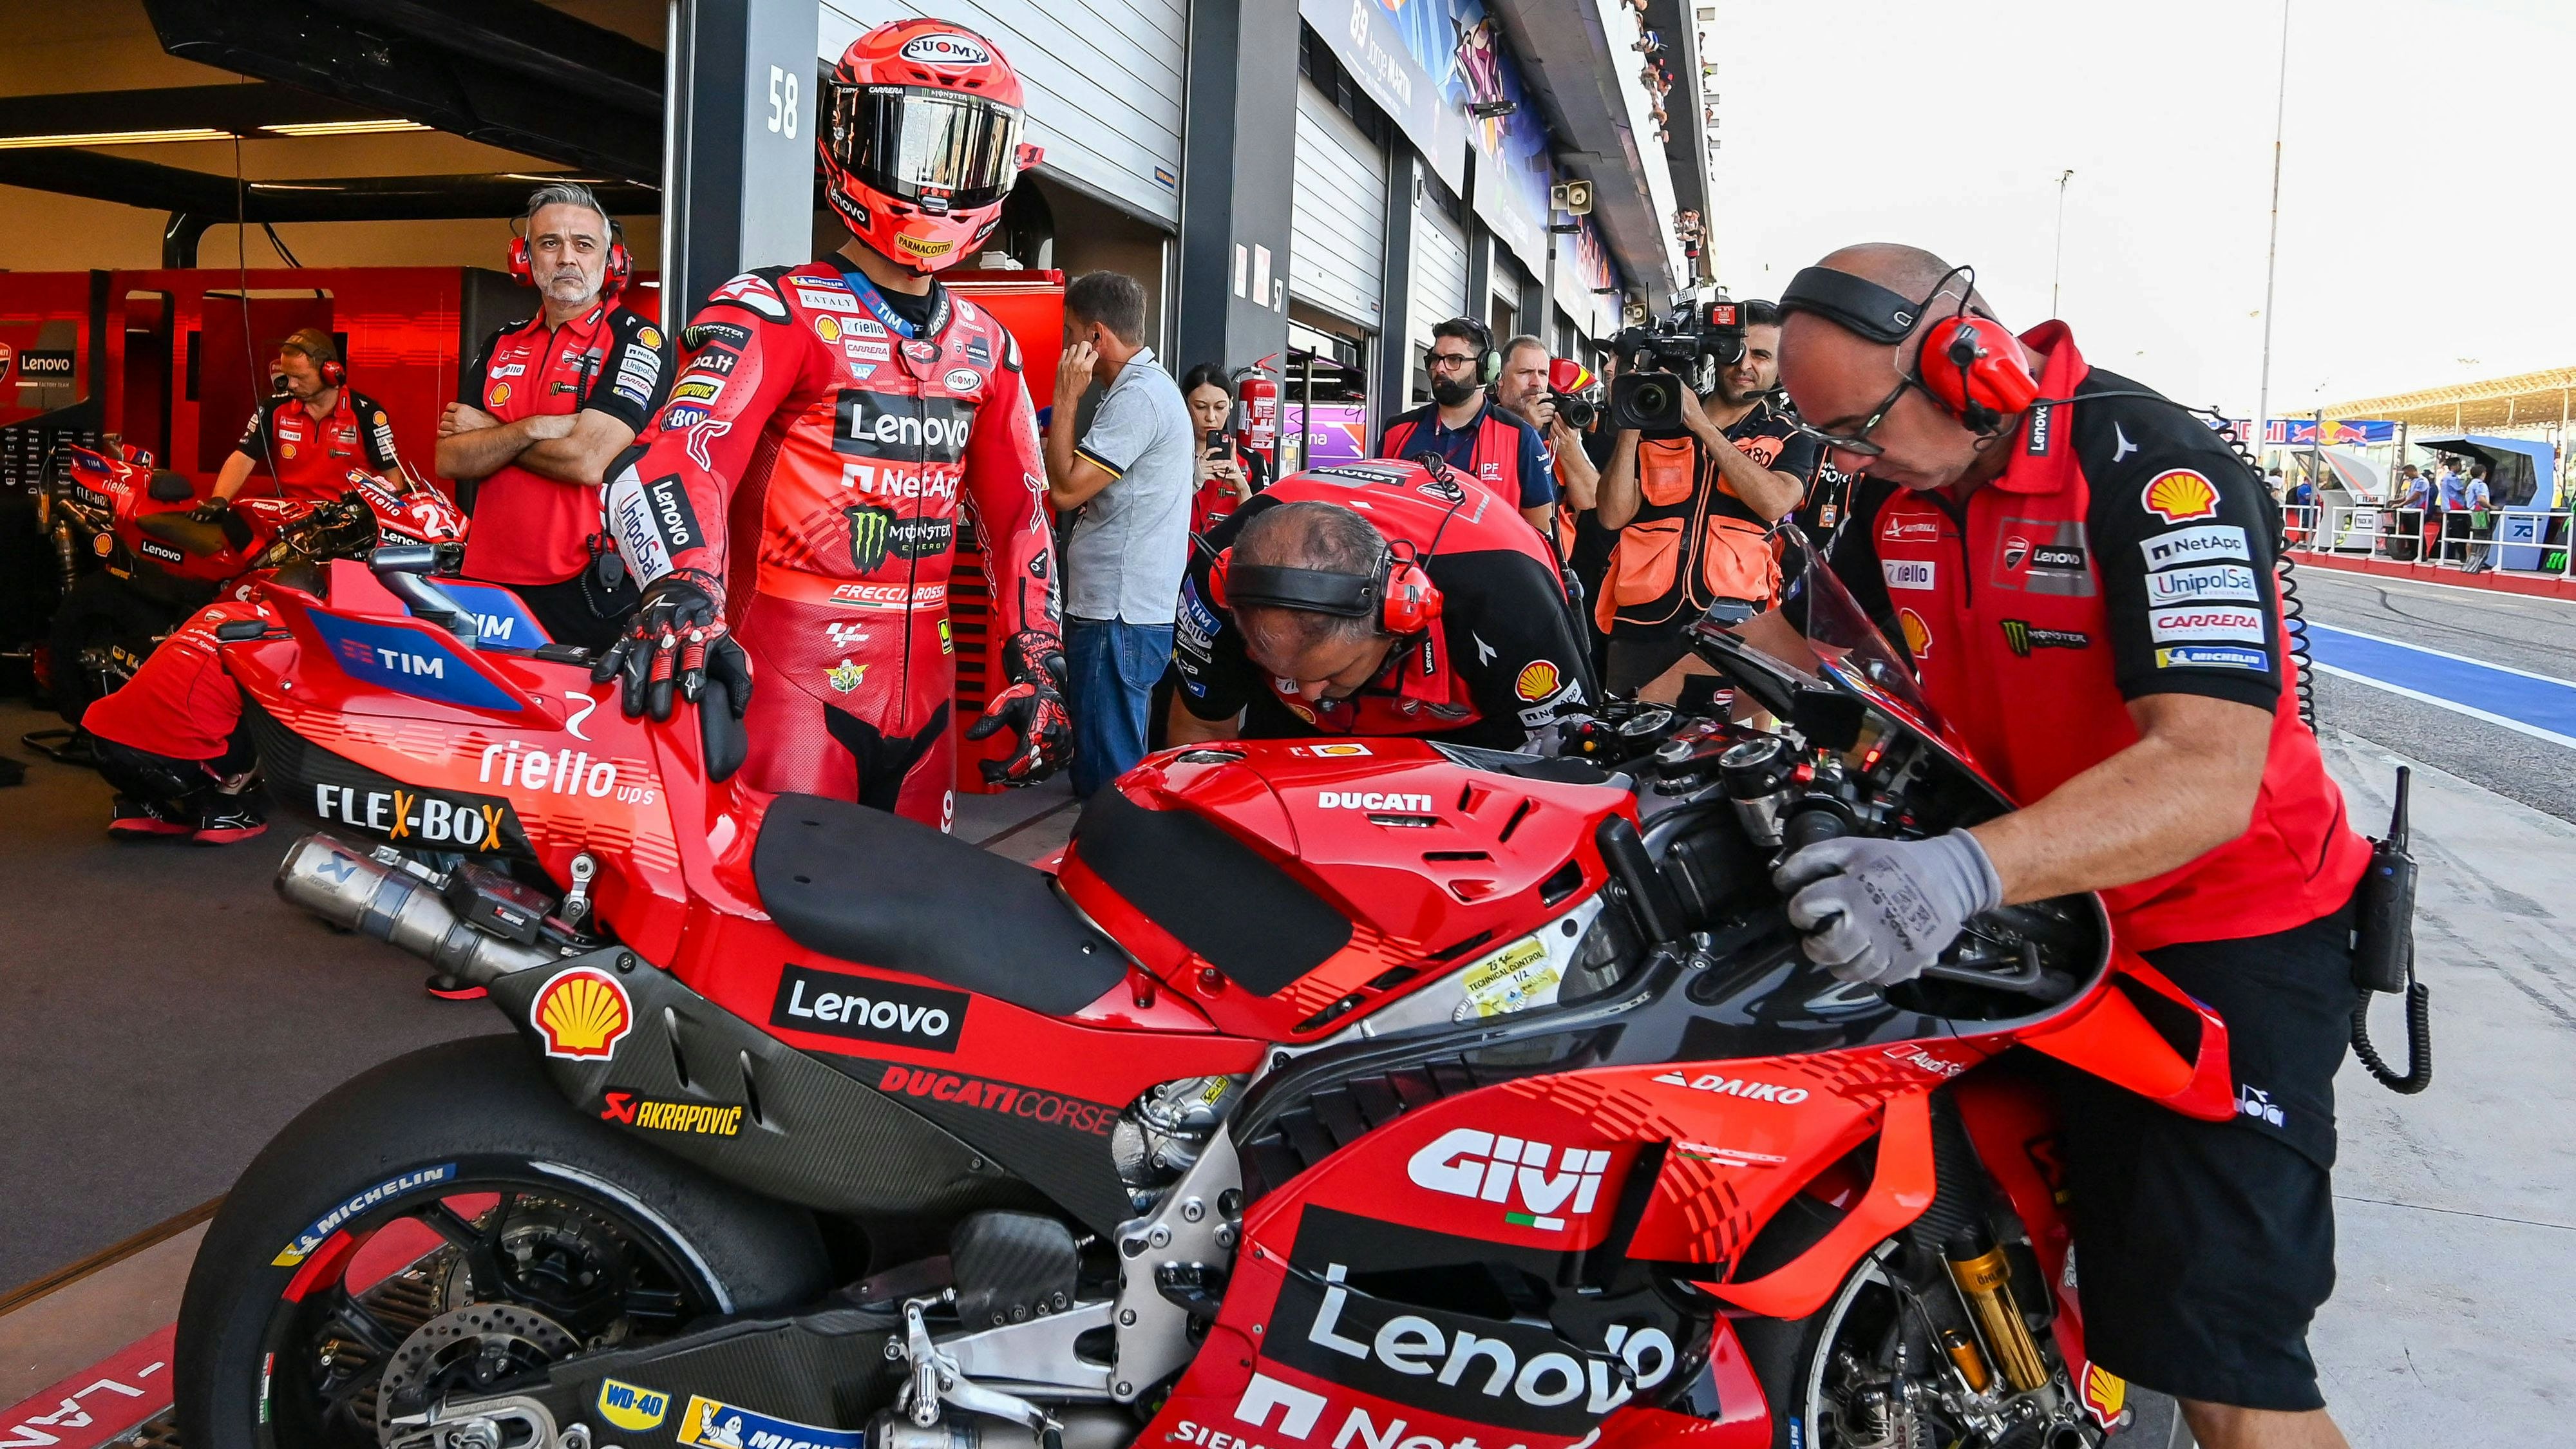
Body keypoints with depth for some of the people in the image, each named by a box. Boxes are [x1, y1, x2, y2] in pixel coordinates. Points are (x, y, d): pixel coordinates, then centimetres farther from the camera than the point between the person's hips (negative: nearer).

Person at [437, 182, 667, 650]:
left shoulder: (636, 339, -5)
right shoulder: (501, 344, 13)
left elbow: (589, 461, -17)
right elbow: (449, 460, 3)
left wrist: (488, 432, -2)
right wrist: (533, 428, -14)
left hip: (589, 594, -5)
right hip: (488, 582, 5)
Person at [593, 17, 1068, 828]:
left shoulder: (984, 347, 13)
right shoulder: (778, 311, -6)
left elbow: (1018, 513, 16)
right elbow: (671, 457, -21)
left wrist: (1035, 667, 6)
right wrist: (681, 590, -40)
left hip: (924, 686, 6)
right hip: (794, 679, -6)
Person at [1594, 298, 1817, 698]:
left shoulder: (1789, 436, 9)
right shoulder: (1657, 422, 10)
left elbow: (1774, 502, -13)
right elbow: (1613, 515, 1)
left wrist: (1702, 425, -11)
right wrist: (1630, 427, -9)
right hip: (1643, 624, 1)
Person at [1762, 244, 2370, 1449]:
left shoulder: (2151, 471, -25)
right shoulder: (1903, 492, 0)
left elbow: (2210, 774, -37)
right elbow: (1789, 635, 16)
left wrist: (1969, 870, -52)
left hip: (2226, 937, -7)